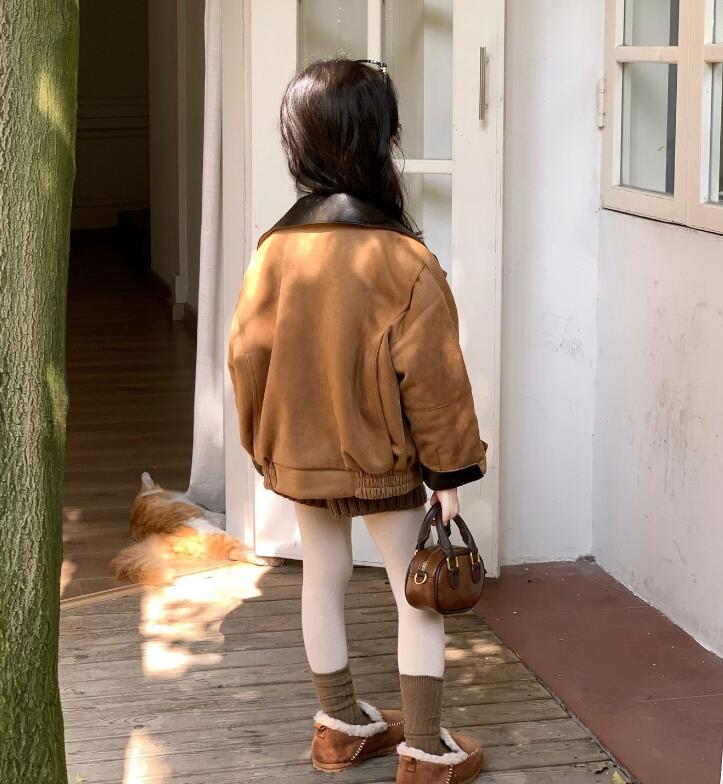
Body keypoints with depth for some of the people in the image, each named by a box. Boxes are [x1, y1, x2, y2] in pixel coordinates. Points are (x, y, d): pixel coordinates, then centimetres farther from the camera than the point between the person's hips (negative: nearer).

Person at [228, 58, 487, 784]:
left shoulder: (273, 250, -10)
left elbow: (246, 356, -2)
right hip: (386, 461, -4)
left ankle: (342, 724, 34)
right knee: (418, 595, 9)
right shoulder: (402, 259, -22)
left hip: (300, 457, 4)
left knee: (323, 581, 19)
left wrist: (263, 445, 13)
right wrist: (449, 469, -6)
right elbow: (431, 376, -17)